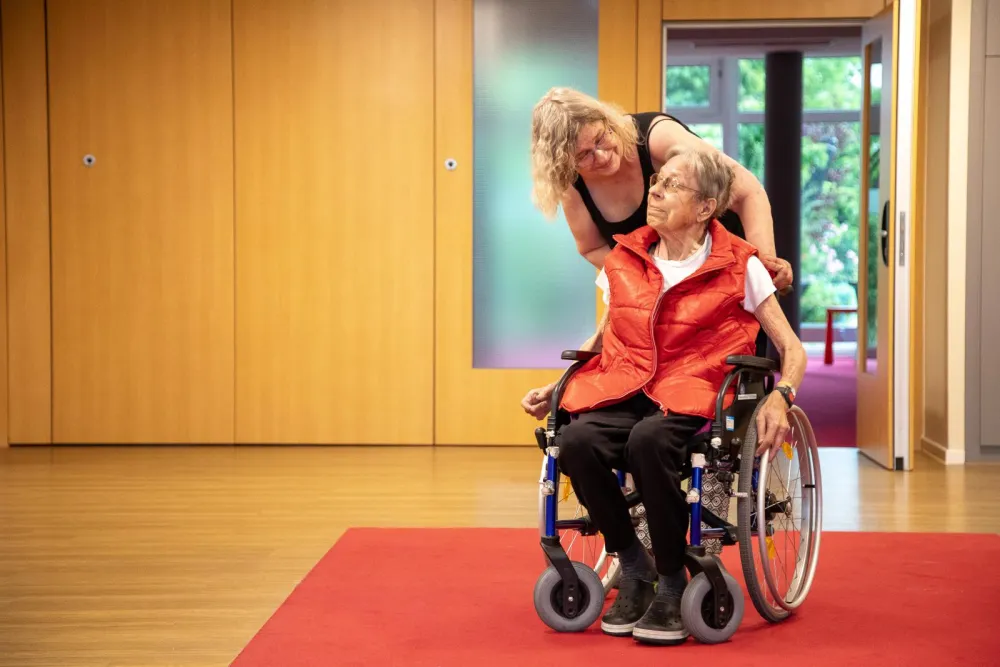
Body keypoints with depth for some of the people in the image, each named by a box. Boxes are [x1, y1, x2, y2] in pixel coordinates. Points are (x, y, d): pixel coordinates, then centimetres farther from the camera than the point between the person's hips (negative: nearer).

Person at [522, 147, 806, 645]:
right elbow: (601, 339, 27)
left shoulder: (739, 267, 2)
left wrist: (780, 398, -17)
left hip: (695, 394, -4)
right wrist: (554, 390, 15)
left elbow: (792, 350, 4)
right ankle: (635, 571, -5)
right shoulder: (624, 260, 13)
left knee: (649, 439, -38)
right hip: (626, 389, 4)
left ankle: (672, 585, -16)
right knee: (575, 442, -30)